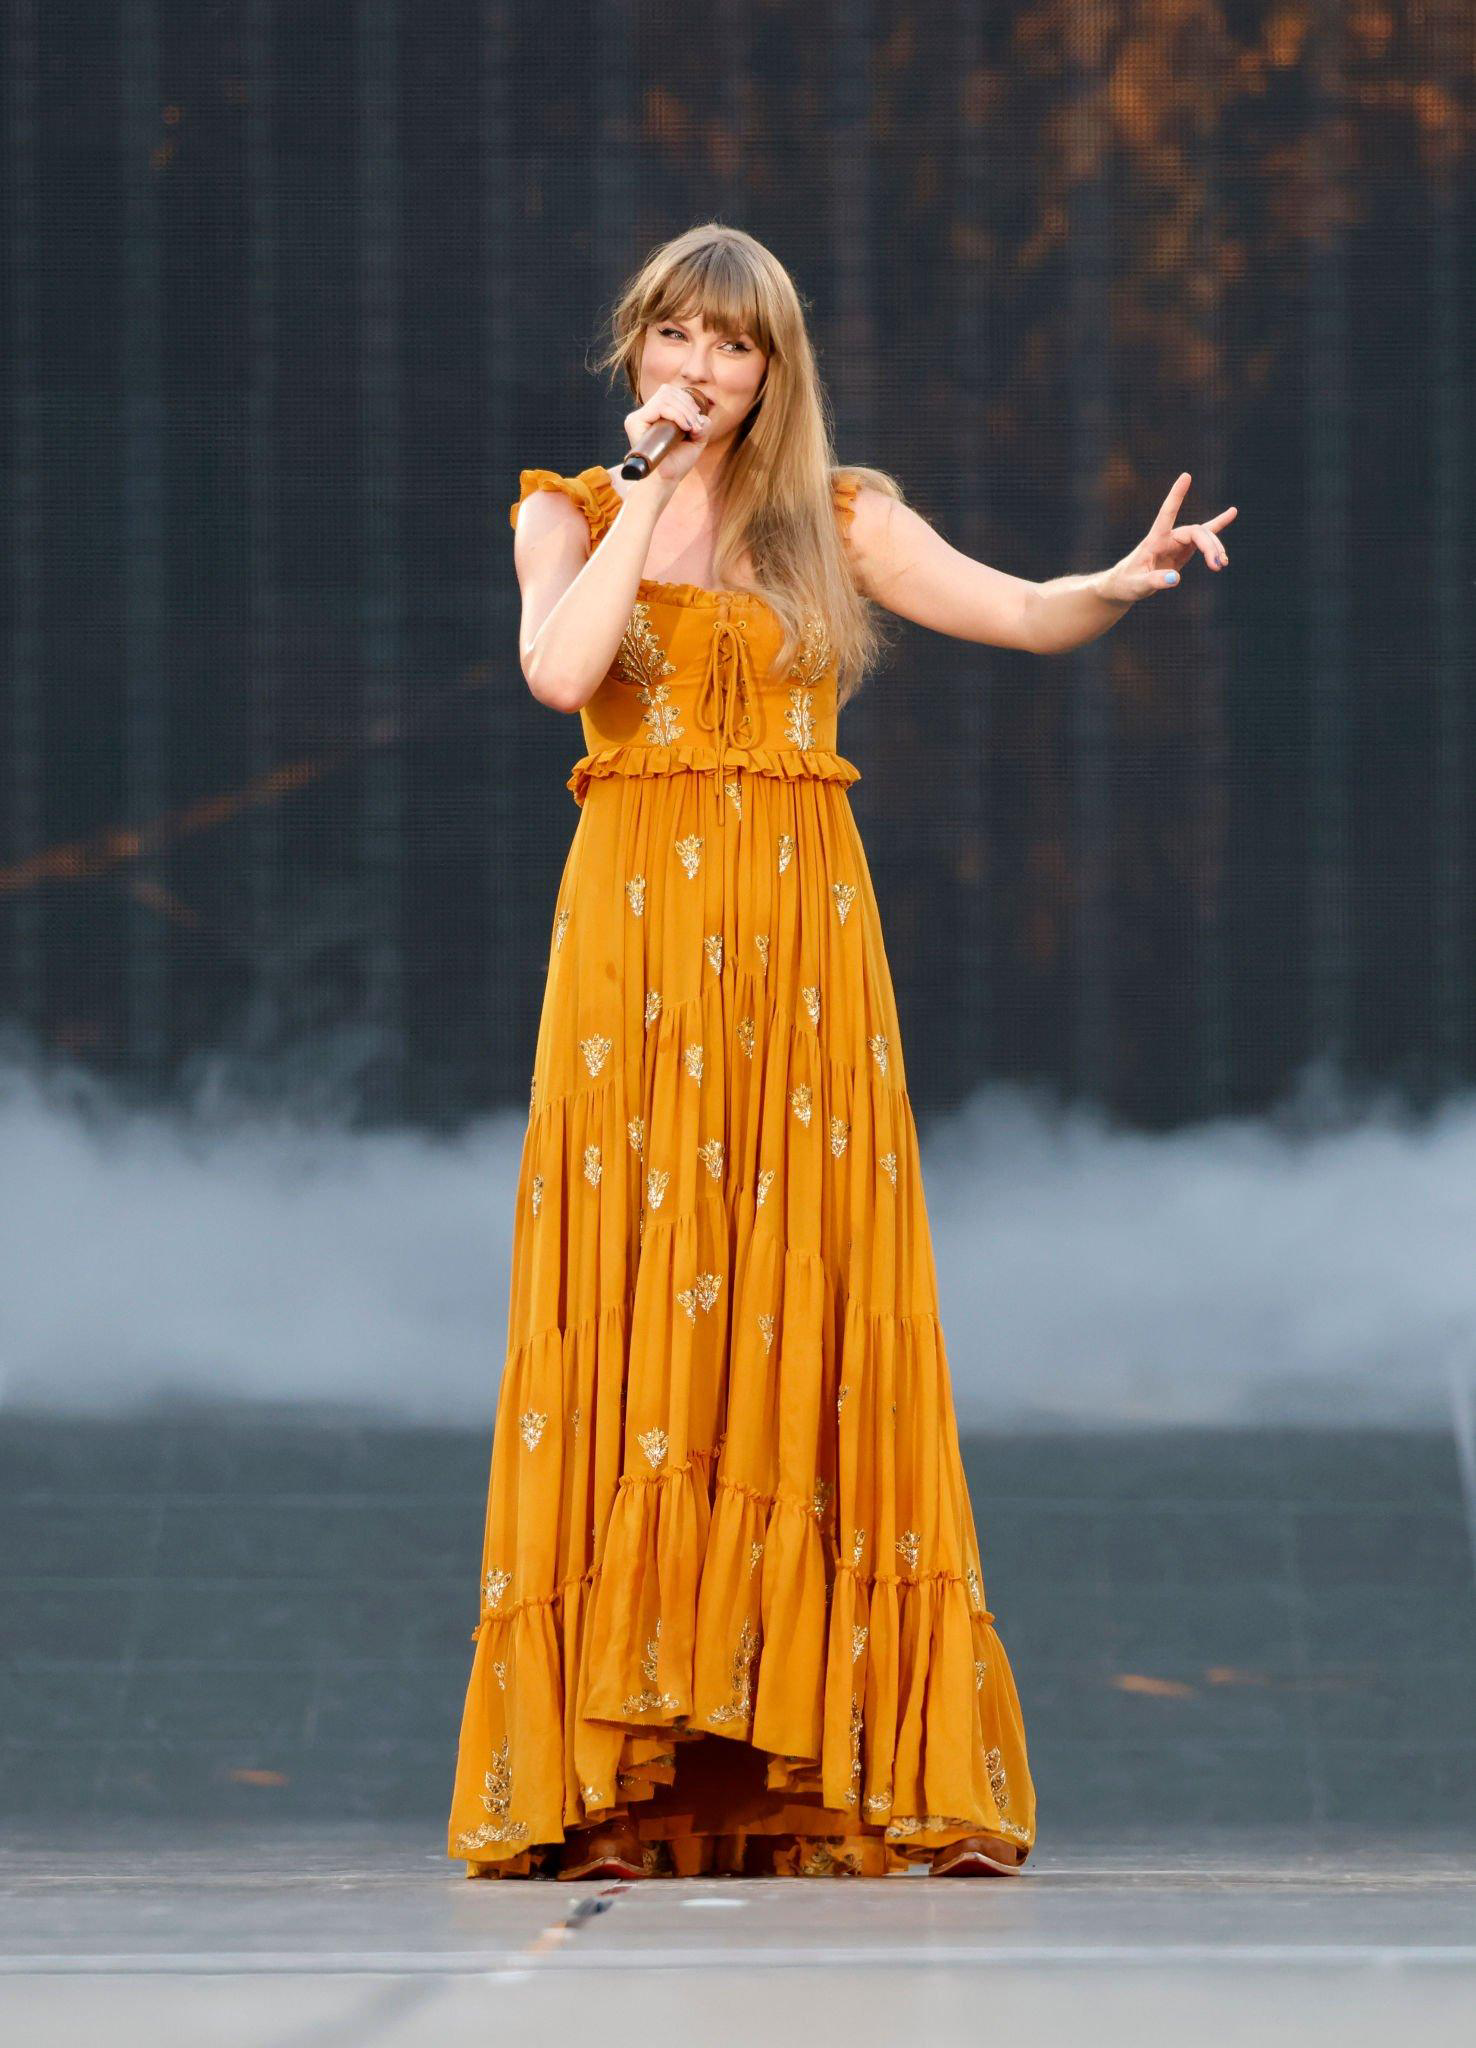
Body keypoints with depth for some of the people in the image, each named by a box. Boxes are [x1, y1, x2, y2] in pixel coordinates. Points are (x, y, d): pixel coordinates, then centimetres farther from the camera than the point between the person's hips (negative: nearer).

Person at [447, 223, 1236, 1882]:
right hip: (640, 936, -1)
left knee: (810, 1322, -3)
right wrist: (651, 491, -7)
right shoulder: (569, 513, 9)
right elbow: (558, 668, -10)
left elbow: (1022, 614, 3)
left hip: (802, 939, 1)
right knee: (641, 1322, -6)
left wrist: (1124, 581, -17)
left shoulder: (837, 519, 12)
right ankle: (630, 1767, -7)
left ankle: (823, 1752, -4)